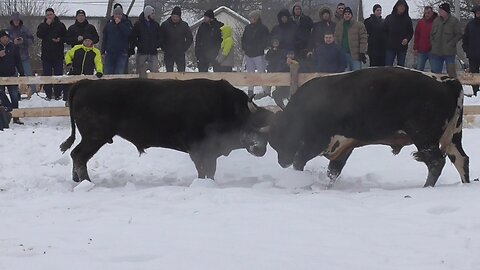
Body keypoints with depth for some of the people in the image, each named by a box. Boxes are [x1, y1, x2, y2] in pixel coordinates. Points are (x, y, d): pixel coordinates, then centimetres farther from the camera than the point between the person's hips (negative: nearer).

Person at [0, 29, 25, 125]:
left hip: (11, 75, 1)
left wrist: (22, 73, 3)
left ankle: (16, 117, 6)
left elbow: (18, 61, 7)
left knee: (15, 96, 0)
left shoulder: (13, 47, 3)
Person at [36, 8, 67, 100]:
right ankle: (48, 94, 5)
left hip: (58, 54, -1)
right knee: (47, 74, 0)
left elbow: (66, 37, 8)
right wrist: (47, 25, -12)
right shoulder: (42, 26, 9)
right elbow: (39, 35, -10)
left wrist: (60, 39, -12)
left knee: (58, 74, 0)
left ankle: (58, 93, 5)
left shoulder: (60, 25, 8)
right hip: (46, 54, 1)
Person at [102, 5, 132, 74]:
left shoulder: (126, 23, 5)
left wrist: (120, 24, -15)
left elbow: (128, 33, -15)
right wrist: (103, 50, 9)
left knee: (120, 73, -8)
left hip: (122, 53, -3)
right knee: (108, 72, 2)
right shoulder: (109, 24, 12)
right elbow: (104, 38, 15)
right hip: (110, 52, 3)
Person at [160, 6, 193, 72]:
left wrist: (184, 49, 0)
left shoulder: (184, 25, 1)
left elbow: (190, 39, 10)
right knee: (169, 72, 3)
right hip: (168, 54, 0)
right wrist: (164, 48, -1)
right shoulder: (165, 25, 1)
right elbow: (160, 37, 8)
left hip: (180, 54, 0)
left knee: (181, 71, -4)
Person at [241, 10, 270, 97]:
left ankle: (266, 91, -4)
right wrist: (244, 47, 8)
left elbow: (266, 40, -5)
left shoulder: (263, 28, -5)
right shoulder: (248, 27, 10)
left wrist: (260, 48, -9)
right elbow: (243, 38, 20)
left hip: (258, 54, -6)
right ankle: (250, 91, 14)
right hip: (248, 54, 6)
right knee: (250, 73, 8)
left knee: (261, 72, -7)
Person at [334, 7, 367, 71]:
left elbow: (363, 40, -4)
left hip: (355, 55, -4)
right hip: (343, 55, 4)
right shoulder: (339, 26, 14)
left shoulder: (359, 25, 0)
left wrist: (362, 53, -11)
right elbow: (336, 40, 16)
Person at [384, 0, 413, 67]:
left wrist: (407, 39, -11)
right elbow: (385, 31, 4)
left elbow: (411, 32, 9)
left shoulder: (407, 19, 4)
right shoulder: (389, 18, 0)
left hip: (402, 47, 2)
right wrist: (386, 43, -5)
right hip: (390, 47, -1)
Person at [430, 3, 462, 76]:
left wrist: (450, 44, -11)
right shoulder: (436, 21, 10)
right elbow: (432, 34, 19)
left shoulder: (454, 21, -5)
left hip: (449, 52, -5)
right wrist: (433, 43, 5)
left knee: (451, 73, -3)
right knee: (435, 71, 6)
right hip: (436, 52, 5)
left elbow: (459, 35, -5)